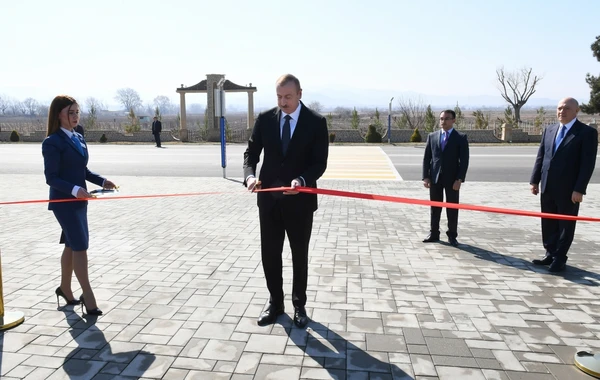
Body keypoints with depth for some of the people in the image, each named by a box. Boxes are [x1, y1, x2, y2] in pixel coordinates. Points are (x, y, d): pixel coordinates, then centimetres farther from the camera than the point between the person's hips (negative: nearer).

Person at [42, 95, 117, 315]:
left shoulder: (79, 138, 11)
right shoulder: (52, 142, -13)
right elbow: (51, 178, -16)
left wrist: (101, 181, 0)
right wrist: (74, 189, -31)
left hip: (79, 200, 8)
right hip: (63, 201, -8)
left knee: (72, 245, 17)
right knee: (80, 246, -8)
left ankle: (65, 288, 33)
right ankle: (88, 297, 0)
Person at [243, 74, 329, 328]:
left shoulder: (316, 122, -6)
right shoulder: (265, 119, 1)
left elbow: (320, 163, -9)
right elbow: (251, 152, 4)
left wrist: (302, 180, -28)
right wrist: (250, 175, -17)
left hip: (300, 200, -2)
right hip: (269, 198, 3)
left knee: (299, 255, 12)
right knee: (269, 254, 11)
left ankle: (299, 305, 30)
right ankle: (275, 303, 30)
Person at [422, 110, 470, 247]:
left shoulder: (461, 138, -1)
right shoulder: (432, 136, 7)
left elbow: (464, 160, -5)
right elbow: (427, 158, 6)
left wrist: (459, 179, -13)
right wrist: (426, 177, -2)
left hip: (452, 179, -2)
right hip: (435, 178, 2)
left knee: (452, 209, 5)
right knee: (435, 207, 9)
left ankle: (452, 236, 17)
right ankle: (434, 234, 20)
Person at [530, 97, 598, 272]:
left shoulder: (587, 132, -6)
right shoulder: (549, 130, 11)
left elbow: (588, 163, -11)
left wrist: (579, 189, -17)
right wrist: (535, 180, 6)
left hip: (568, 189, -5)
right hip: (547, 187, 6)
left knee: (566, 225, 6)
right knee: (548, 224, 13)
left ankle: (560, 258, 16)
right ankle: (550, 254, 25)